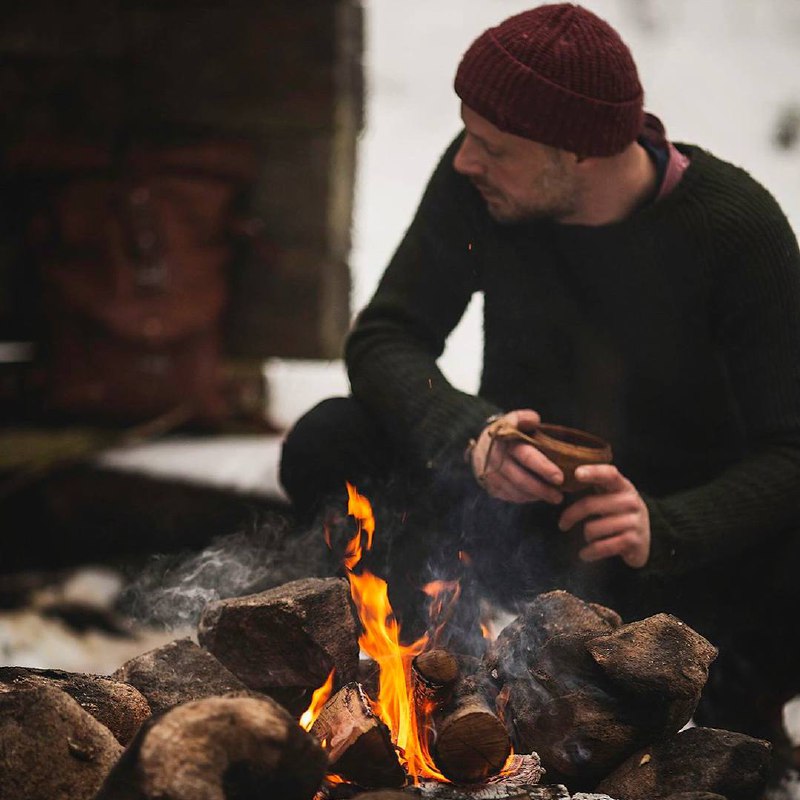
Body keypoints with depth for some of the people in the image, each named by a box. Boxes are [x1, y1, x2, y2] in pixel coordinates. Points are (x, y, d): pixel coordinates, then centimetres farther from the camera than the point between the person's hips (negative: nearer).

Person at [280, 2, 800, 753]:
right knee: (325, 446, -22)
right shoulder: (475, 184, -12)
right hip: (516, 501, 3)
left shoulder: (736, 226, -21)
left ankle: (731, 715, 1)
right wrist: (471, 433, -33)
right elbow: (383, 337, -11)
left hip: (684, 531, -2)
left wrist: (662, 531, -41)